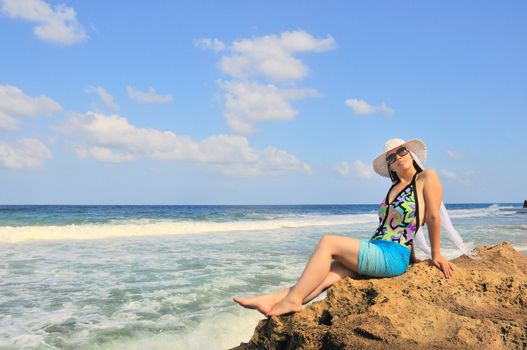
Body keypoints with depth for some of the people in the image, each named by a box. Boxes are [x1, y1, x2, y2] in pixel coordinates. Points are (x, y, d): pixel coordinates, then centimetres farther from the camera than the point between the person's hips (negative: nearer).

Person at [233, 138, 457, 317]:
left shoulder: (427, 178, -1)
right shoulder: (395, 187, 22)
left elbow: (433, 217, -1)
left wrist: (436, 255, 2)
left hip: (393, 256, -7)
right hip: (376, 251, 7)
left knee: (327, 243, -20)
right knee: (326, 275, -13)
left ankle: (293, 300, -21)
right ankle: (272, 301, -22)